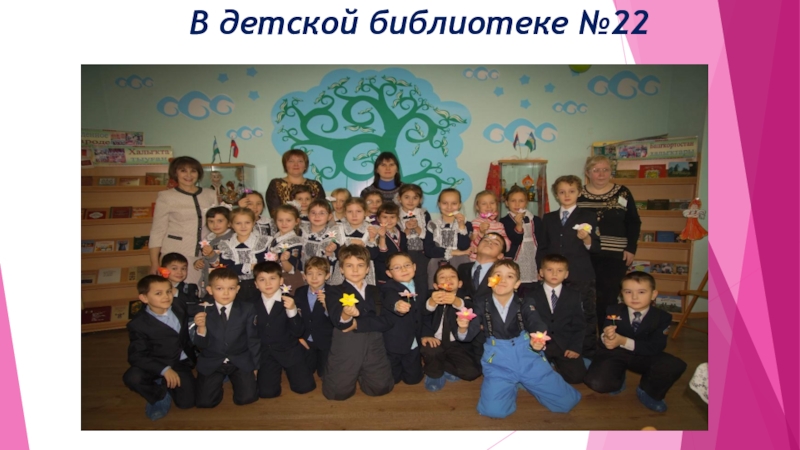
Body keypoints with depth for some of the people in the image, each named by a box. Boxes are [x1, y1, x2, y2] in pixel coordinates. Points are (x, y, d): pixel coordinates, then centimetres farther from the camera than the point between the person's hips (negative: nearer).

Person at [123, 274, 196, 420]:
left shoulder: (179, 311, 0)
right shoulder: (138, 324, -16)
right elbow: (136, 356, -20)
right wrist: (164, 369, -31)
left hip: (180, 363, 2)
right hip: (155, 365, -2)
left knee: (187, 402, -16)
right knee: (131, 377, -34)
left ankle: (165, 384, 17)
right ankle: (161, 395, -2)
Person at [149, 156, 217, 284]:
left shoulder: (210, 194, 10)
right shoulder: (166, 197, 1)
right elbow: (157, 231, 2)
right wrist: (154, 263, -3)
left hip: (205, 255, 3)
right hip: (176, 255, -2)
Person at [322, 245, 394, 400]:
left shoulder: (376, 291, 11)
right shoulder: (334, 291, 3)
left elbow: (384, 322, -2)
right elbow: (337, 321, -15)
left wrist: (357, 323, -13)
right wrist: (345, 316, -39)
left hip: (373, 346, 2)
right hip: (345, 347, -2)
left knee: (381, 387, -4)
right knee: (337, 392, -7)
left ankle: (361, 374, 27)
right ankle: (353, 375, 26)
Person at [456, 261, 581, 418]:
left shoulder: (525, 303, -1)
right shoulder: (481, 304, -2)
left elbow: (537, 325, -12)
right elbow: (469, 335, -4)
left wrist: (539, 341, -34)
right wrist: (463, 328, -27)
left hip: (527, 356, 1)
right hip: (498, 361, 0)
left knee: (565, 402, -3)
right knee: (493, 410, -18)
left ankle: (523, 381, 23)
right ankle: (510, 386, 15)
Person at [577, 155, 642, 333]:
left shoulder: (622, 193, 3)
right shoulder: (578, 194, 2)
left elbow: (634, 223, 6)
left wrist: (631, 248, -1)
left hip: (614, 255, 0)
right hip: (585, 255, 1)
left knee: (608, 297, 2)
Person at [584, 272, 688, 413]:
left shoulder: (662, 317, -9)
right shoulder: (613, 311, -9)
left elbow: (656, 347, -20)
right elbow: (605, 341, -14)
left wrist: (624, 341, -35)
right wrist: (606, 336, -41)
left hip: (644, 357, 1)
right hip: (614, 355, -1)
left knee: (676, 366, -29)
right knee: (596, 383, -27)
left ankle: (649, 392, 5)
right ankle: (619, 378, 14)